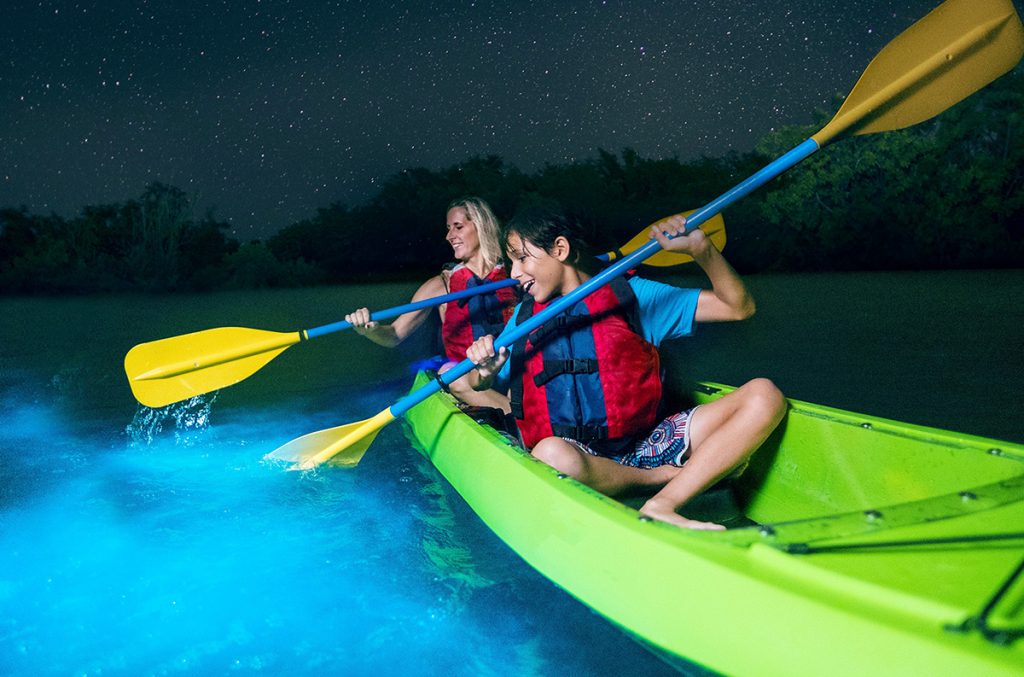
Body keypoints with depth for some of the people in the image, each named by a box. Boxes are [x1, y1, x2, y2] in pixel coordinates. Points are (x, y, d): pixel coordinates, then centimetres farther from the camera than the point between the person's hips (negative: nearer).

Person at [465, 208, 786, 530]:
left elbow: (739, 307, 6)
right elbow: (478, 384, 18)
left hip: (644, 443, 1)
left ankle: (661, 505, -31)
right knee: (552, 454, -39)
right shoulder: (525, 316, 15)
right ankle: (672, 478, -12)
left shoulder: (632, 295, 9)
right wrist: (485, 368, -6)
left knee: (764, 395, -16)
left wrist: (701, 248, -11)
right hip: (580, 455, -1)